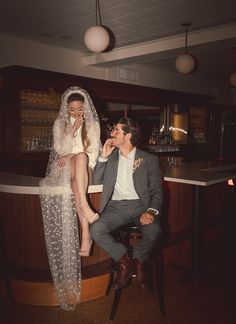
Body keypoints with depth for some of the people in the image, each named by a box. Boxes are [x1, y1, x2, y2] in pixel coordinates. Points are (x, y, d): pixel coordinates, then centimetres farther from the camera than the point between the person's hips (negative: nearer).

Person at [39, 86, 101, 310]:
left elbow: (94, 150, 5)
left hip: (84, 167, 0)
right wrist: (73, 129, -10)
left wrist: (71, 157, -8)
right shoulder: (60, 124, 11)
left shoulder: (93, 124, 12)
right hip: (65, 167, 0)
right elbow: (61, 148, -1)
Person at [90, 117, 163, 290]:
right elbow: (96, 180, 10)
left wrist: (152, 210, -18)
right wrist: (104, 156, 0)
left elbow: (156, 189, 1)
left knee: (154, 230, -31)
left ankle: (138, 261, -1)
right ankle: (124, 261, -3)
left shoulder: (149, 159, 7)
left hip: (140, 205, -2)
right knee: (96, 230, -25)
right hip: (116, 206, 3)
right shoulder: (111, 156, 16)